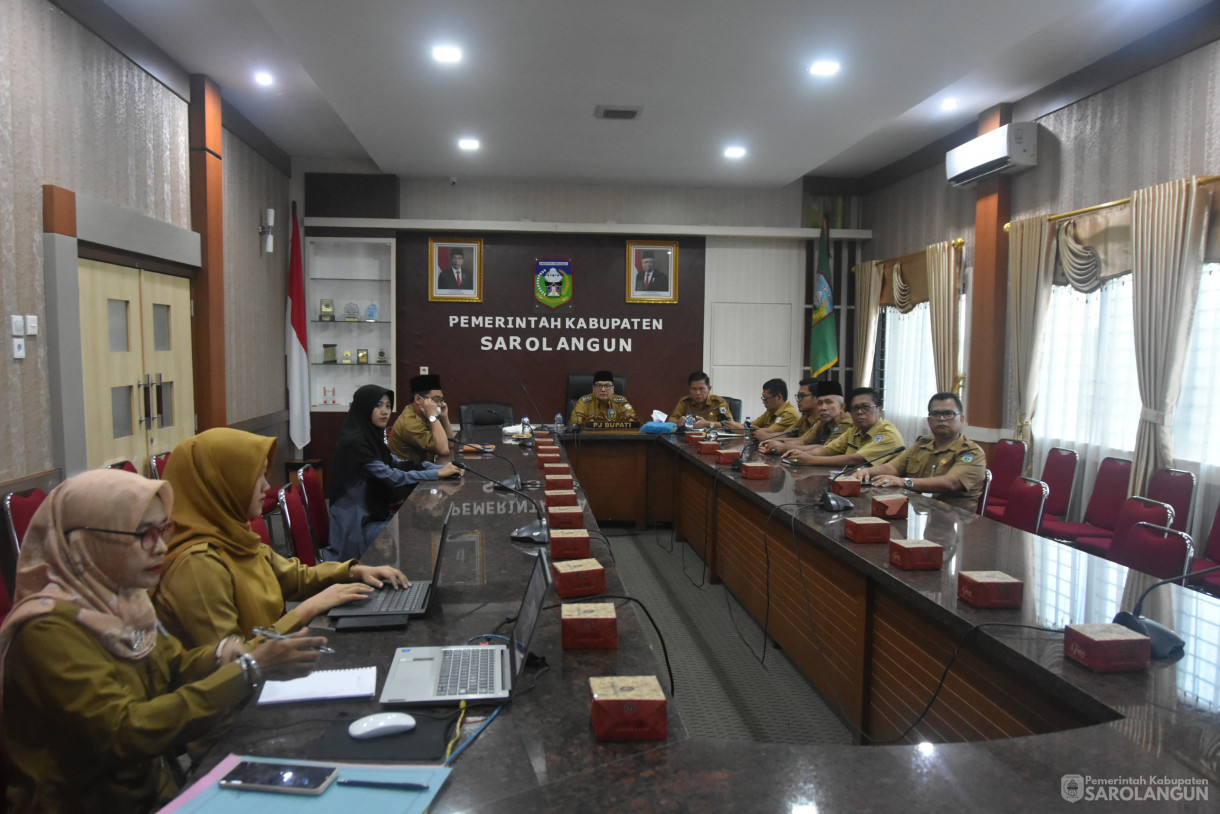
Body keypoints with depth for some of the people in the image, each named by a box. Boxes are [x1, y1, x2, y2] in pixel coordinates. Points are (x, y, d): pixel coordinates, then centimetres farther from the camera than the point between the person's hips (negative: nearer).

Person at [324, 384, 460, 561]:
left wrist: (442, 468, -4)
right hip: (355, 526, -9)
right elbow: (392, 477, -22)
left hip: (370, 516, 9)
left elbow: (399, 464, 9)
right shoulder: (353, 442, -19)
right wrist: (438, 473, -17)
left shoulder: (371, 437, 9)